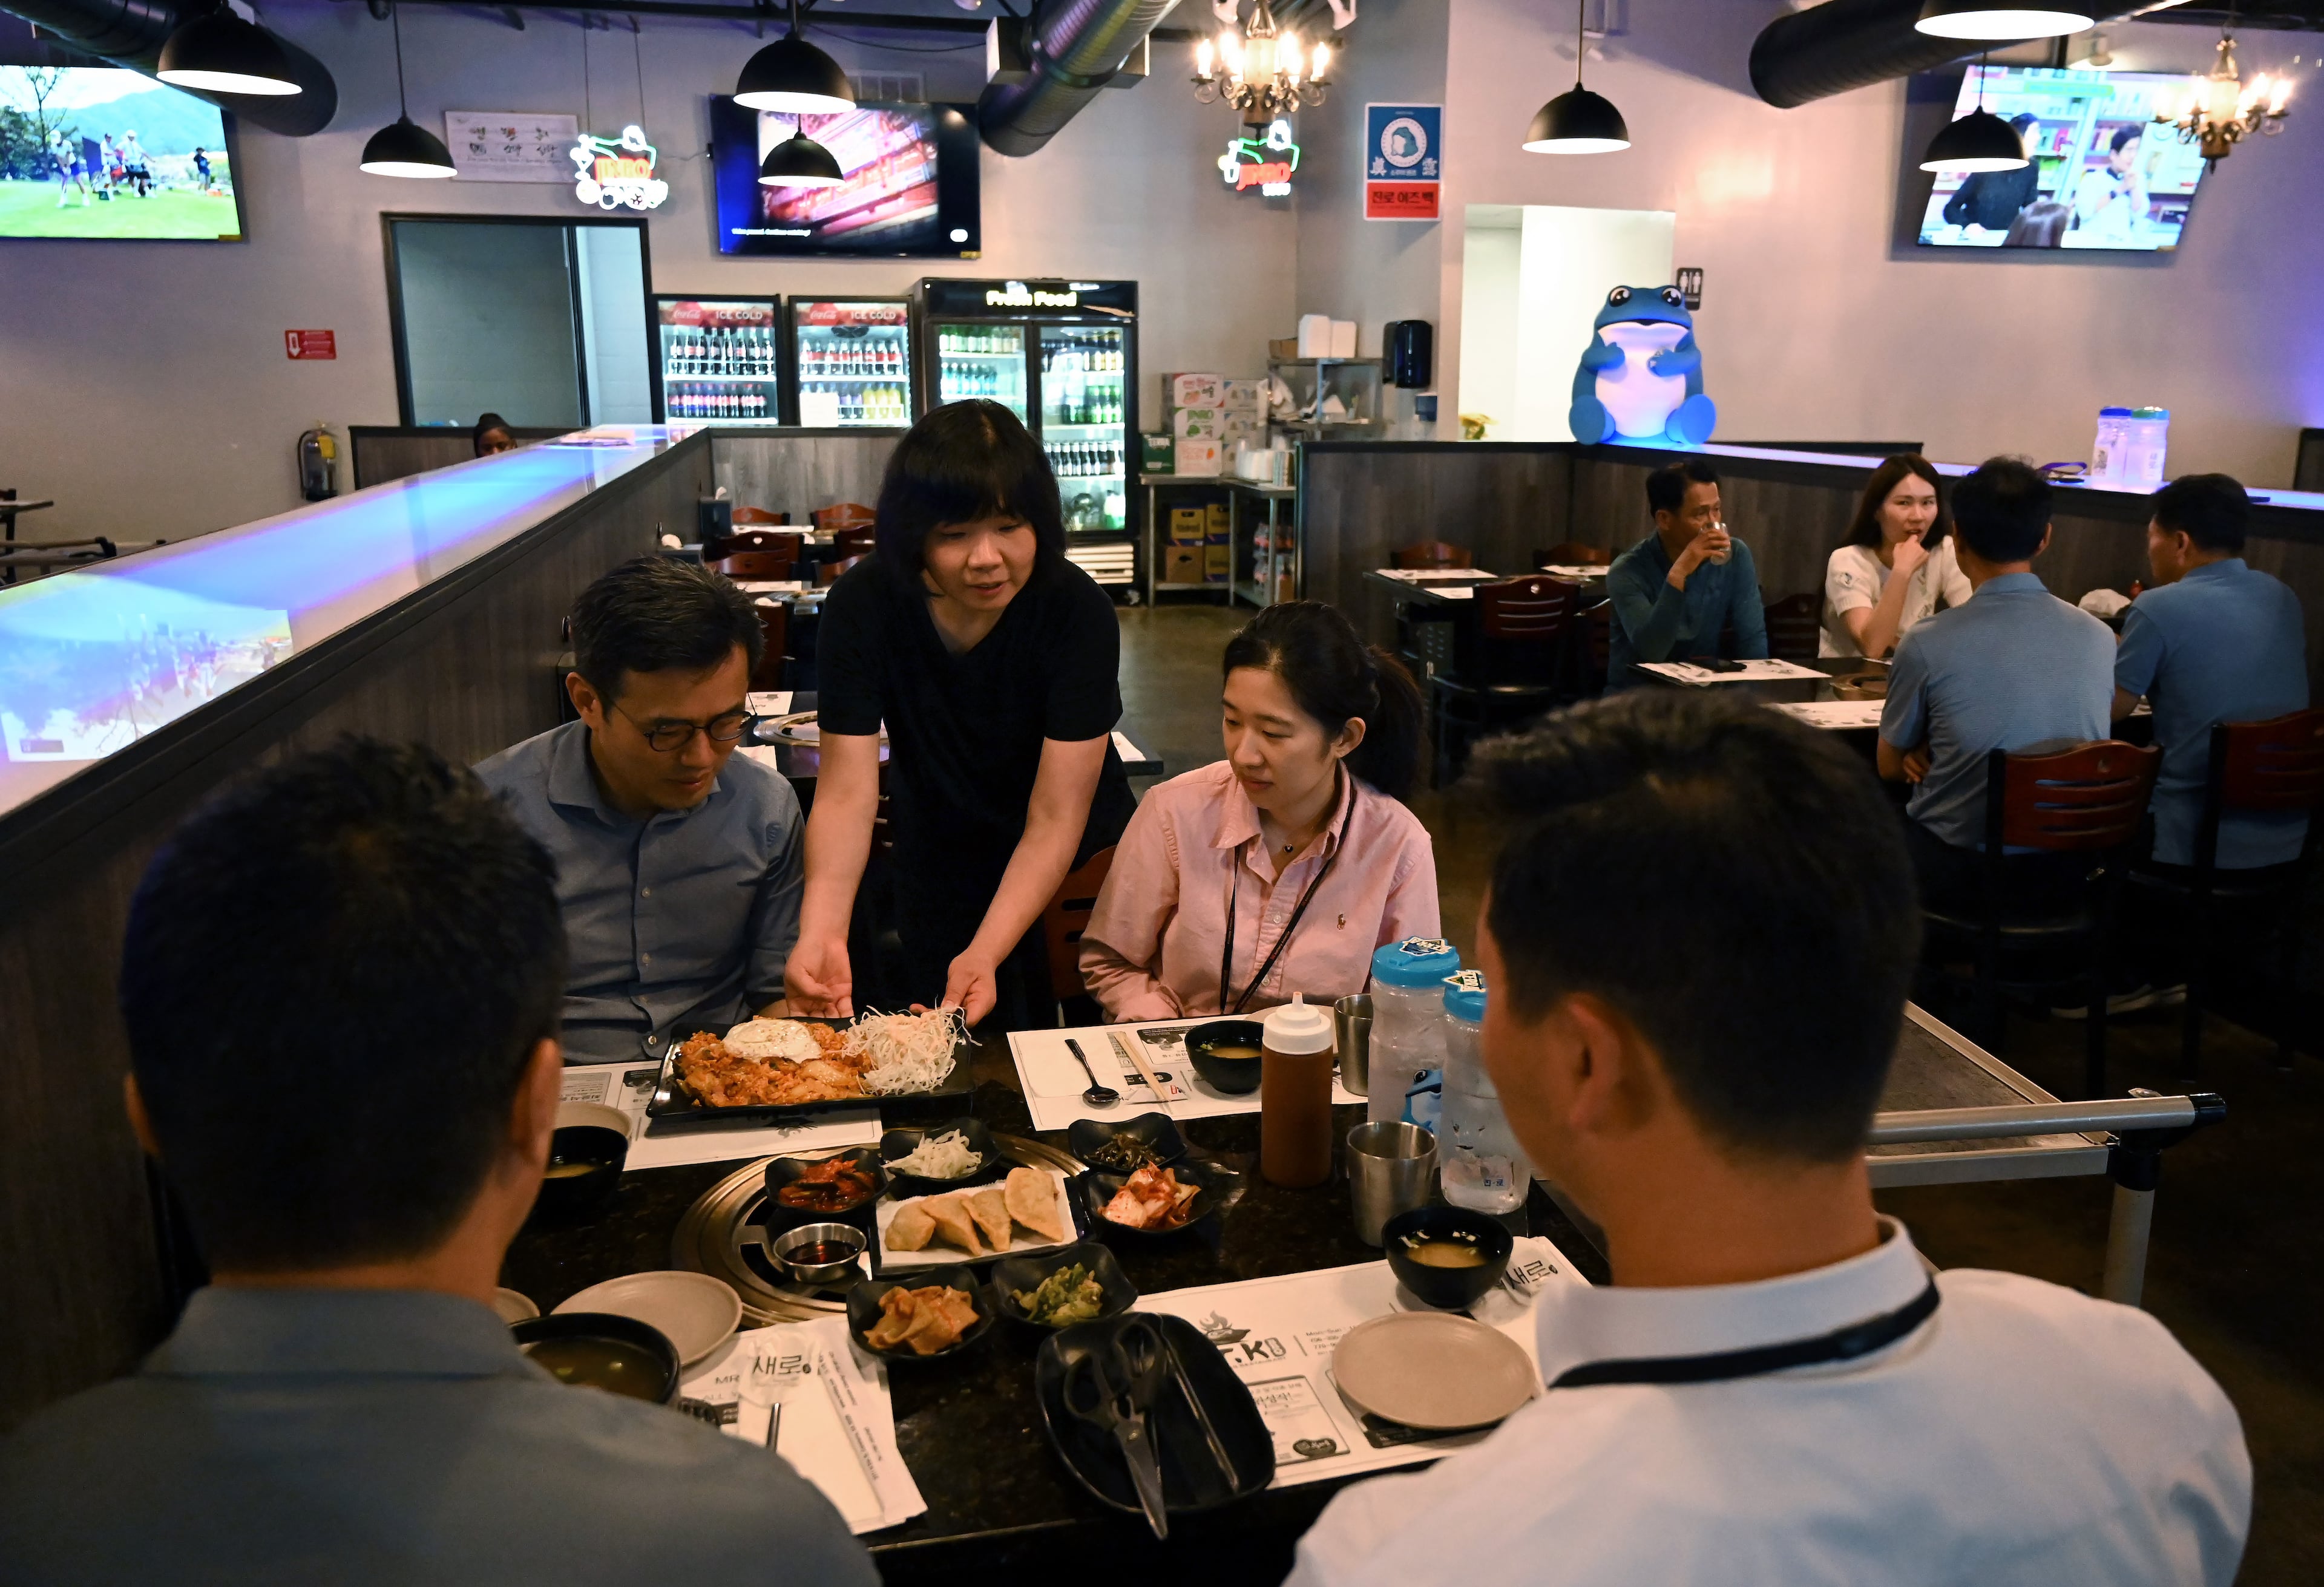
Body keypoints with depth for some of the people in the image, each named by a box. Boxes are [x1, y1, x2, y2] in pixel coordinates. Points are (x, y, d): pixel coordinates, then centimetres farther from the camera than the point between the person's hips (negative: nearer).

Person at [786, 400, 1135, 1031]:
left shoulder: (1077, 610, -26)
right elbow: (846, 793, -25)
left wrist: (984, 954, -40)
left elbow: (1055, 819, -27)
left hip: (1078, 862, -1)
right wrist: (820, 931, -42)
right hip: (939, 859, 1)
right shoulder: (864, 604, -21)